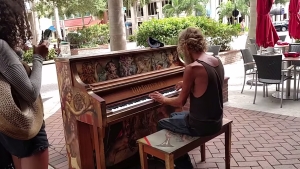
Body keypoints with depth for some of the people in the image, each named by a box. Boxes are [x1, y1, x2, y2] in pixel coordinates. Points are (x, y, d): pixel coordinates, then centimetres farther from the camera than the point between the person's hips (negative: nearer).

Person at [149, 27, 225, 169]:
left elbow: (181, 102, -13)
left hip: (201, 125, -8)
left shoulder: (192, 68, -23)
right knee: (173, 116, 28)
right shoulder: (217, 61, 1)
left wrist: (163, 99, 4)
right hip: (216, 121, 8)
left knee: (161, 124, 16)